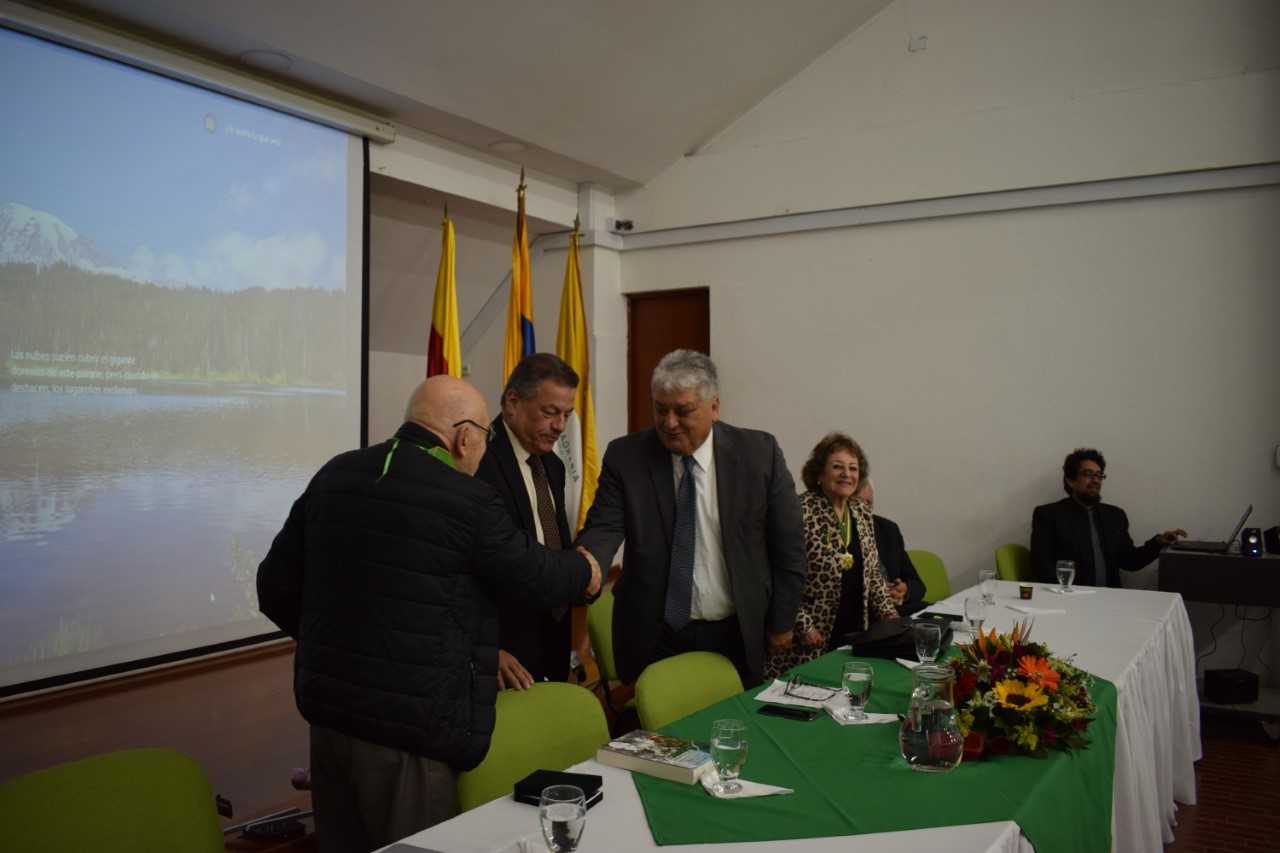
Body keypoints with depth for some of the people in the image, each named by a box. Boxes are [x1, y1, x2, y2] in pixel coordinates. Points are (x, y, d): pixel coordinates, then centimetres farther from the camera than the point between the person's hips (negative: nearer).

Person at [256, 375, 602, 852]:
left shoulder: (335, 475, 3)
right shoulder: (467, 501, -14)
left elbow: (276, 588, 8)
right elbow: (535, 574, 0)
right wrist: (583, 572, 21)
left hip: (328, 708, 6)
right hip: (410, 726, -6)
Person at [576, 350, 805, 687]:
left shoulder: (760, 453, -6)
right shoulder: (625, 456, -5)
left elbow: (787, 545, 0)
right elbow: (604, 528, -12)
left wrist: (781, 622, 4)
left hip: (737, 635, 0)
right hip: (652, 637, 0)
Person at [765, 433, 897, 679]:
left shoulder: (863, 511, 8)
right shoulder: (801, 511, -15)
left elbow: (872, 572, 16)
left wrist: (889, 613, 4)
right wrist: (803, 625, -17)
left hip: (855, 632, 6)